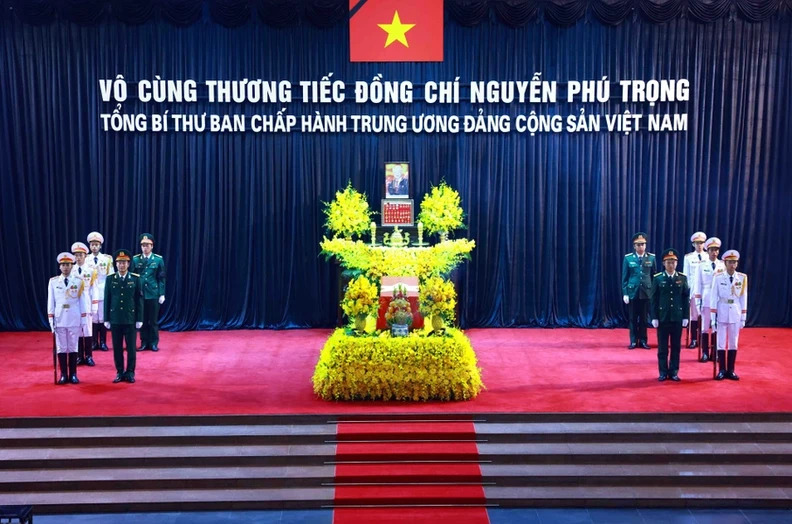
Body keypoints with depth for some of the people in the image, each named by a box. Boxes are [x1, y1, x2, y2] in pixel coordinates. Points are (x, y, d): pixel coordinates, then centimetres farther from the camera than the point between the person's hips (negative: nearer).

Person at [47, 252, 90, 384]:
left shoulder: (79, 282, 0)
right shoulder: (53, 282, 2)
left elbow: (83, 303, 2)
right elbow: (51, 303, 3)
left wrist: (84, 321, -1)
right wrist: (51, 321, -1)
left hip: (74, 320, -1)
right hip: (59, 320, 1)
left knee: (73, 348, 5)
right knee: (61, 348, 4)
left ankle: (73, 374, 12)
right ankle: (63, 374, 11)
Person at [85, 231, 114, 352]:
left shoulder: (107, 259, 3)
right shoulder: (86, 260, 6)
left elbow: (110, 276, 4)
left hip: (103, 292, -1)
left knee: (103, 317, 1)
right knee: (92, 318, 3)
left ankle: (103, 342, 9)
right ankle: (94, 342, 12)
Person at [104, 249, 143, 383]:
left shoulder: (135, 279, -1)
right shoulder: (110, 279, 2)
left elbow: (139, 300, 0)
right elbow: (107, 300, 4)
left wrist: (139, 319, -4)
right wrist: (106, 319, 1)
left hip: (130, 319, -1)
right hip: (115, 319, 1)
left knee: (131, 347, 3)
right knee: (117, 347, 6)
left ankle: (130, 372, 12)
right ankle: (120, 372, 15)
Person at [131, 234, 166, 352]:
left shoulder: (158, 259, 0)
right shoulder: (135, 259, 3)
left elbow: (161, 278, 1)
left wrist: (162, 294, -3)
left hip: (153, 294, -1)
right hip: (139, 294, 1)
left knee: (153, 320, 4)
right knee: (142, 320, 7)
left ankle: (154, 343, 12)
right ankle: (144, 342, 16)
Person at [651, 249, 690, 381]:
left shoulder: (683, 278, 3)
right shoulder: (658, 278, -1)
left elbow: (686, 298, 4)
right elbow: (654, 299, -1)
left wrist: (686, 317, -1)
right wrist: (654, 317, -6)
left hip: (677, 318, 1)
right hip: (662, 317, -1)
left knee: (676, 346, 6)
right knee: (662, 347, 4)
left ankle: (674, 372, 15)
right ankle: (663, 372, 12)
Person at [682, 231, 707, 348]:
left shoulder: (708, 257, 7)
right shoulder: (688, 257, 6)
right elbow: (686, 274, 6)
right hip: (693, 288, 0)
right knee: (693, 314, 0)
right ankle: (694, 340, 5)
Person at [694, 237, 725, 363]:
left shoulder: (723, 265, 4)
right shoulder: (702, 265, 1)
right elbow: (698, 284, 0)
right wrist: (698, 302, -3)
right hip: (706, 299, -1)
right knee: (705, 326, 2)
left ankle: (714, 353, 15)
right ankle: (705, 353, 9)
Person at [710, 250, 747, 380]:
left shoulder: (742, 277, 0)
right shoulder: (718, 277, -6)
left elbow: (743, 298, 4)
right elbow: (714, 297, -3)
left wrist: (743, 317, 3)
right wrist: (713, 317, -6)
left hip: (735, 313, 2)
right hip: (722, 312, -2)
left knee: (733, 342, 7)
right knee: (721, 342, 3)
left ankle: (731, 371, 15)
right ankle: (722, 370, 11)